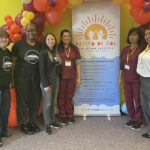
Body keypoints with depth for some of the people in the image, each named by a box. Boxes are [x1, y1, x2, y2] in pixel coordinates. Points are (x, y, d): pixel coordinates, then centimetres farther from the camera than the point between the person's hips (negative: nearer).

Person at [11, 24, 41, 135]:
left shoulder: (40, 46, 10)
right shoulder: (19, 44, 0)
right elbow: (13, 58, 5)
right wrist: (19, 64, -10)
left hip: (36, 76, 3)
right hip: (22, 76, -3)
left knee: (36, 99, 6)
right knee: (23, 99, 0)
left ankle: (32, 121, 22)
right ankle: (24, 123, 13)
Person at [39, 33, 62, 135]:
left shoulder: (56, 51, 9)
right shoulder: (44, 52, -11)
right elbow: (42, 70, -13)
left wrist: (58, 78, 4)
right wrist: (45, 84, -16)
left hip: (56, 80, 6)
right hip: (47, 82, -6)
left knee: (54, 103, 15)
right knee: (47, 104, 1)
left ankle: (53, 121, 29)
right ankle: (47, 124, 14)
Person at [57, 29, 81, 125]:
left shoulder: (74, 48, 7)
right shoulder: (58, 48, -2)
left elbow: (78, 64, 8)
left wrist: (79, 77, 5)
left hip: (71, 77, 2)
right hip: (61, 77, -2)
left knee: (70, 97, 10)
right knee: (61, 97, 6)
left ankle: (70, 116, 23)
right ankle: (62, 116, 20)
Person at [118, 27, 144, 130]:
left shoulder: (141, 50, -12)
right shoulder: (125, 49, 7)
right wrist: (120, 78, 12)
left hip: (137, 80, -6)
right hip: (127, 79, 6)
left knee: (138, 100, 5)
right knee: (128, 100, 12)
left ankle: (139, 121, 22)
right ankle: (132, 119, 29)